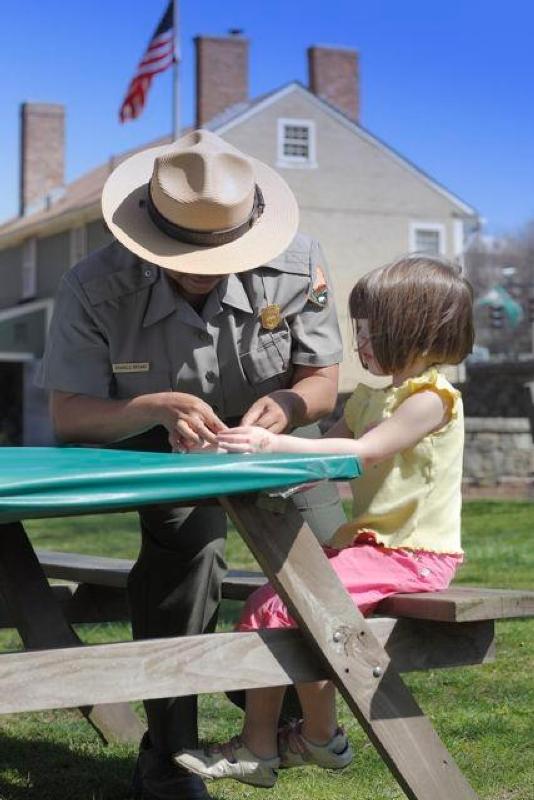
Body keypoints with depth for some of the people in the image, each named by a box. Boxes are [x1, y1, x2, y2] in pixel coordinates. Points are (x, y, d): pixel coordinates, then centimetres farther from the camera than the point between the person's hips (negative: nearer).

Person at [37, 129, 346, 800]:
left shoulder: (296, 263, -17)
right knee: (188, 537, -33)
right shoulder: (95, 289, -23)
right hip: (159, 454, -3)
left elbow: (323, 383, -9)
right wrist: (160, 407, -40)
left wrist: (284, 404, -33)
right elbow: (69, 415, -22)